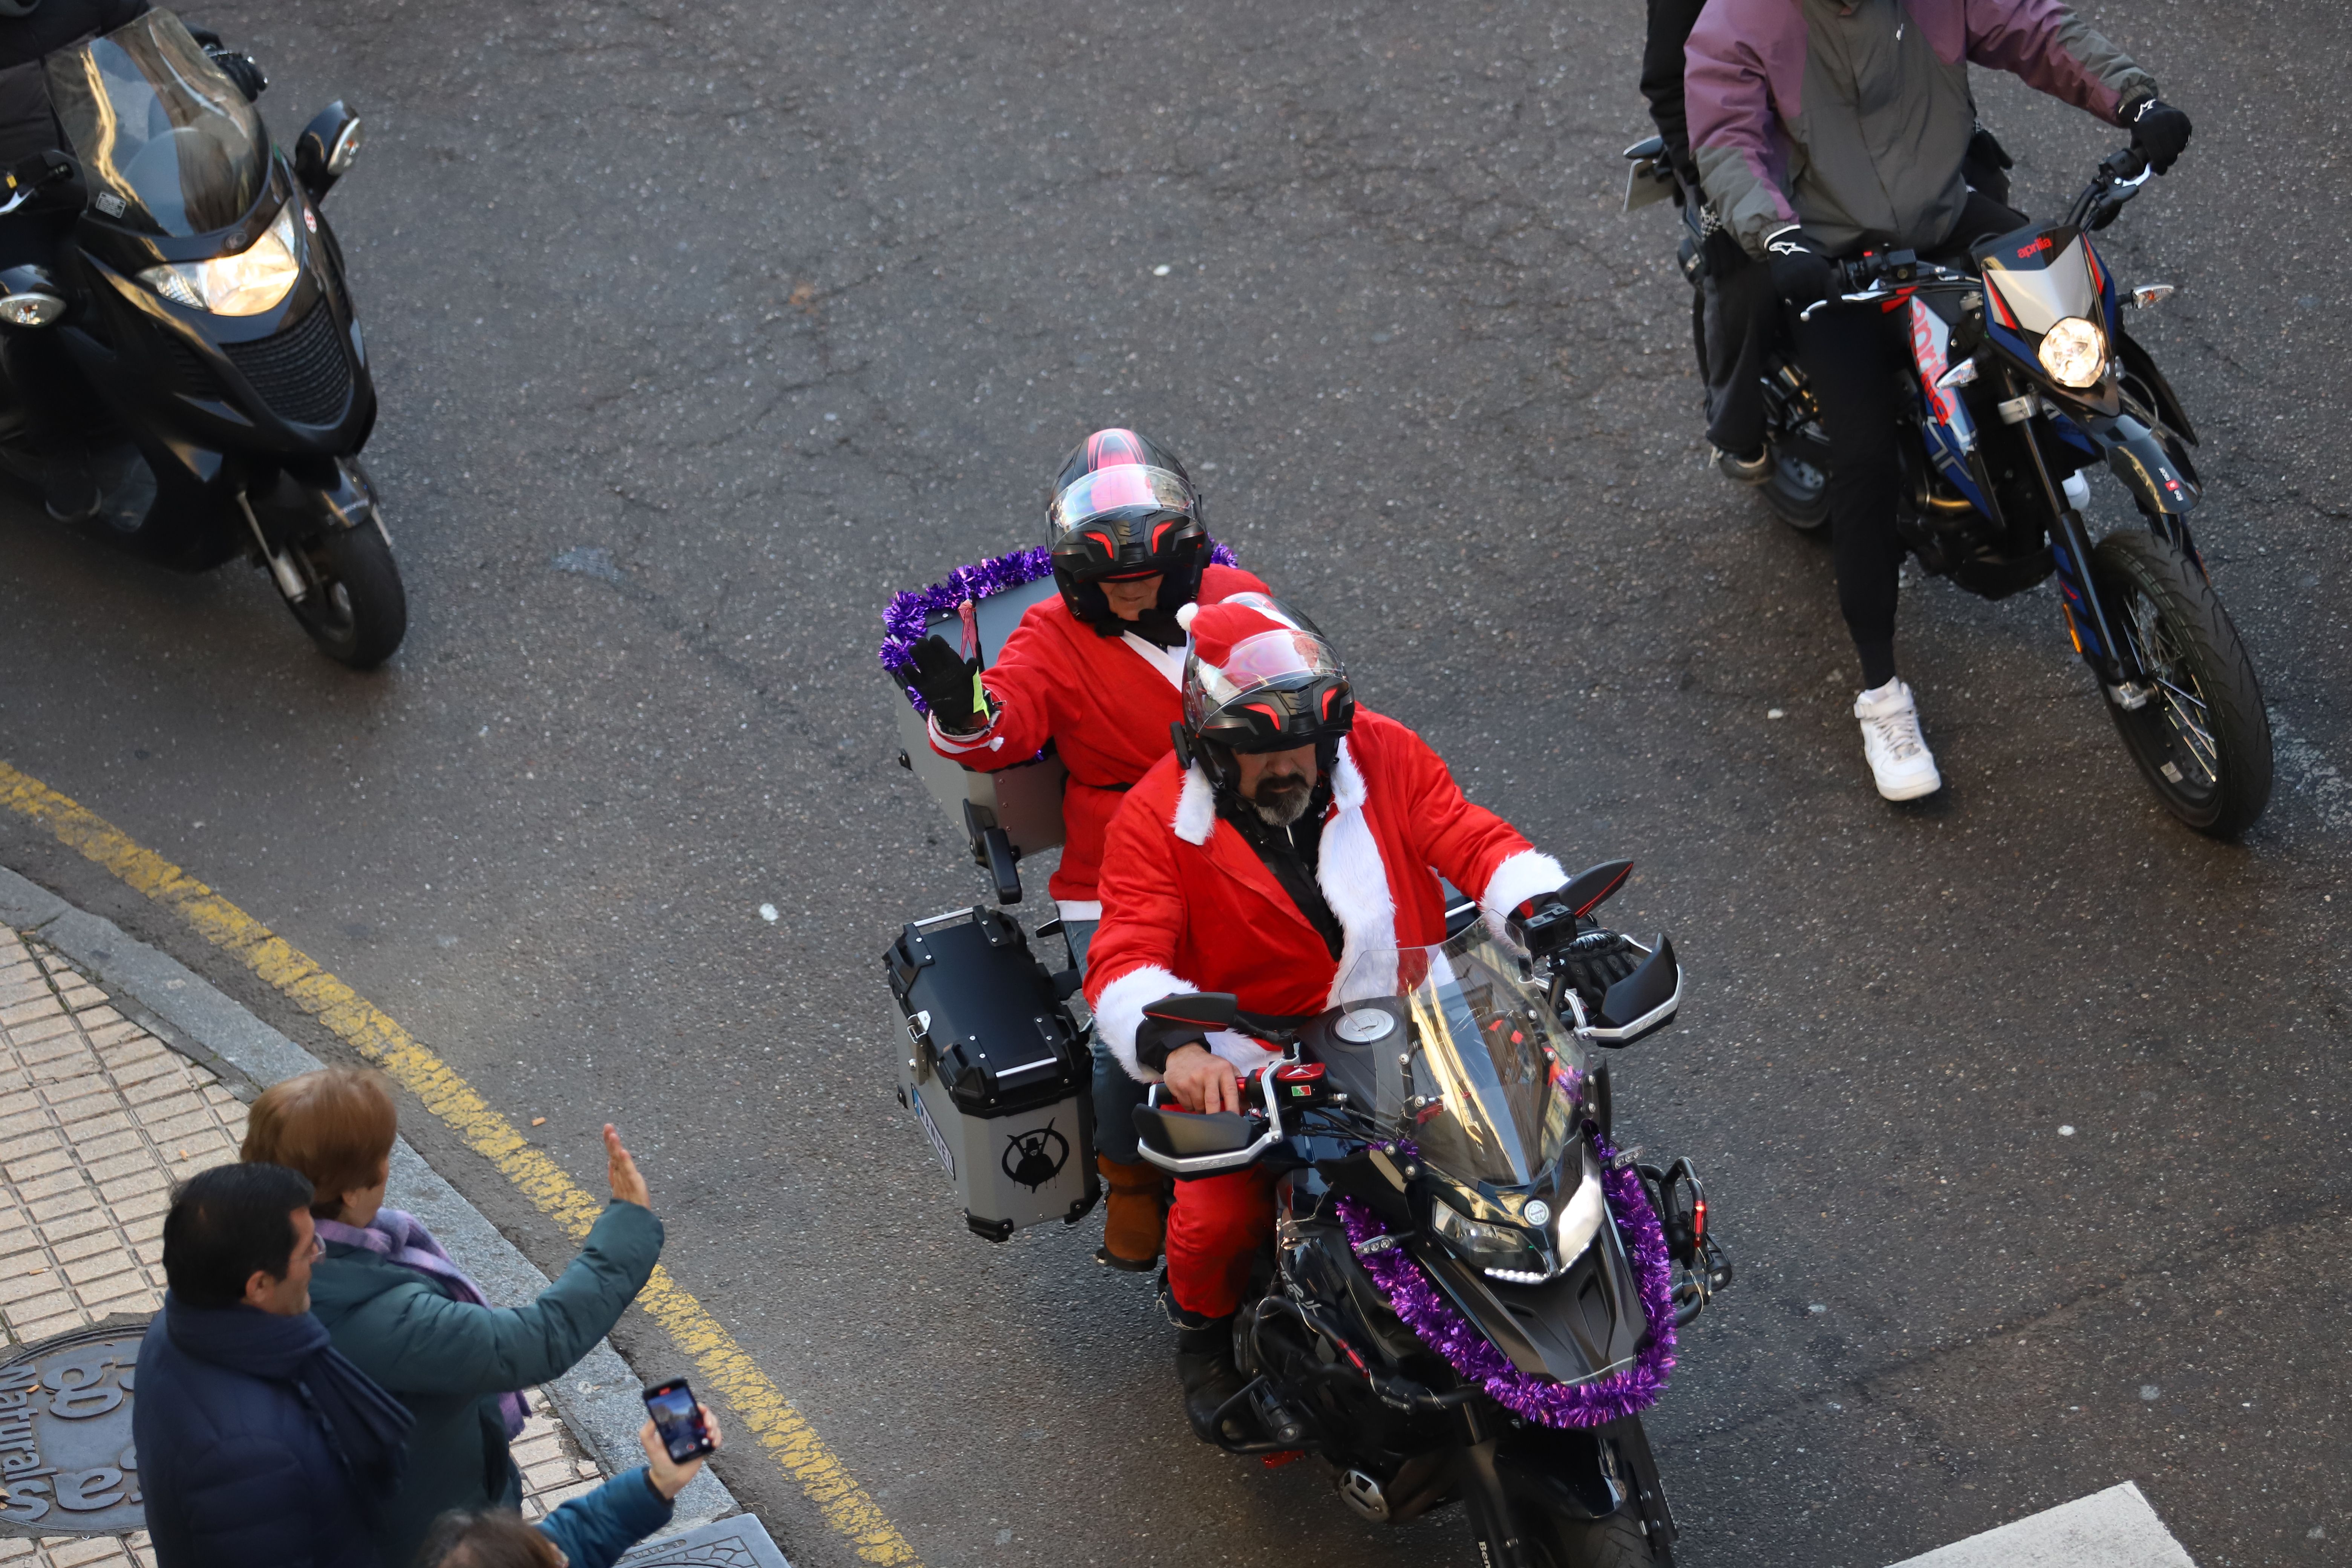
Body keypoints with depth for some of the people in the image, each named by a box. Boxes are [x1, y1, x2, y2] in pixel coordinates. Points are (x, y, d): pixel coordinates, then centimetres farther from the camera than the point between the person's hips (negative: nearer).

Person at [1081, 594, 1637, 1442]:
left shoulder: (1381, 754, -2)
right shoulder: (1158, 818, -10)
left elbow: (1474, 840, -5)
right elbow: (1126, 962, -20)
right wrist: (1175, 1047, -41)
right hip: (1253, 1062, -3)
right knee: (1220, 1218, -21)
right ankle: (1203, 1324, 17)